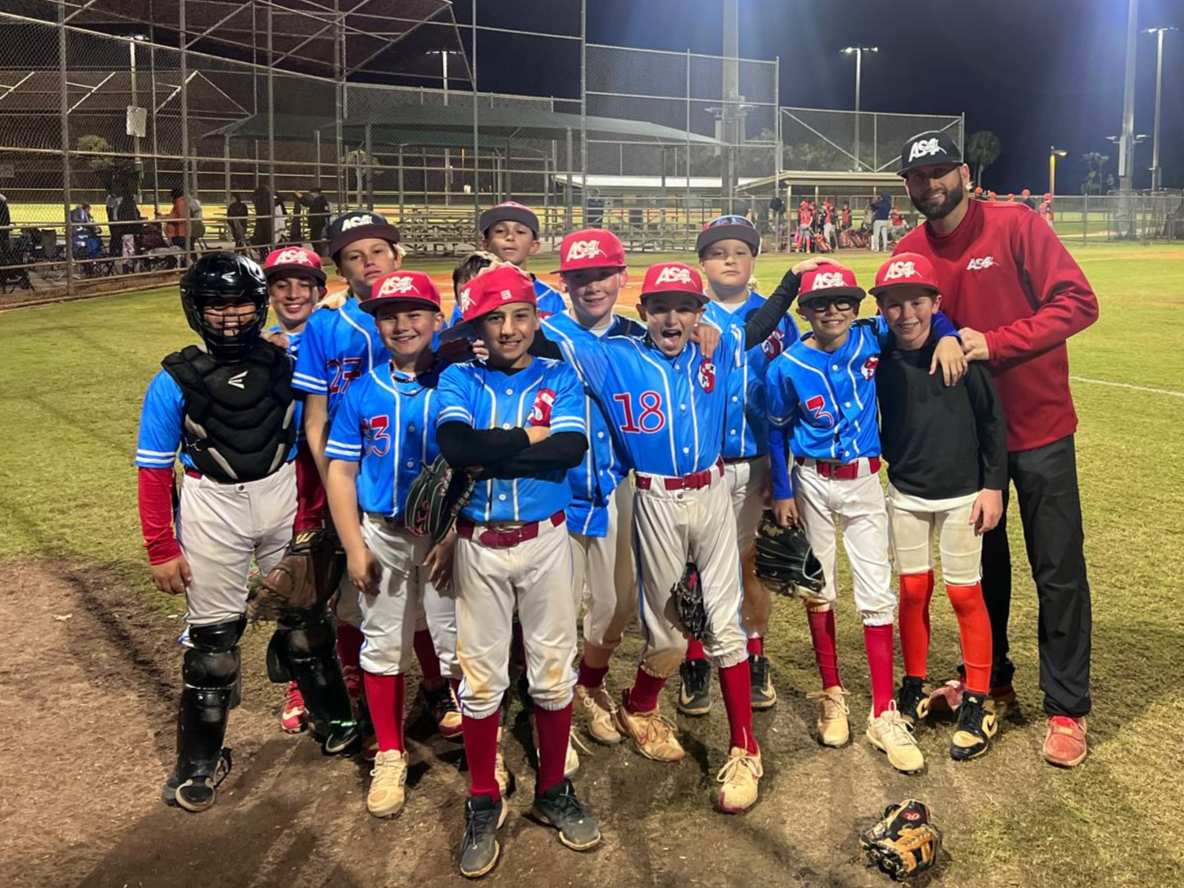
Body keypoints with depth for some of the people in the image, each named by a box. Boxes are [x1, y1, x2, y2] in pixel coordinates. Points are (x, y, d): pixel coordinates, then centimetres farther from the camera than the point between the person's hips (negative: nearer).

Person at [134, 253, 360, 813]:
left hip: (283, 498, 3)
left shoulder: (283, 367, -1)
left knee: (305, 614, 15)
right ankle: (200, 760, 21)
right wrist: (161, 550, -8)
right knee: (212, 634, 4)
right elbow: (154, 470, -6)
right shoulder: (175, 381, -8)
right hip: (212, 510, -2)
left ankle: (334, 720, 36)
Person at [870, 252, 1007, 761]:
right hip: (905, 495, 2)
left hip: (961, 494, -2)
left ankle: (978, 701, 16)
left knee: (964, 594, 4)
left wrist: (993, 485, -6)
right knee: (913, 590, 10)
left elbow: (992, 422, -6)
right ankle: (914, 687, 27)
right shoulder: (878, 361, -6)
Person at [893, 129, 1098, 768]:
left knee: (1058, 570, 2)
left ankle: (1067, 709, 15)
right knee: (982, 562, 17)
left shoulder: (1016, 226, -10)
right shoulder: (909, 254, 2)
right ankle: (991, 681, 34)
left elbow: (1078, 302, -16)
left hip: (1038, 427, -4)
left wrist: (994, 343, -23)